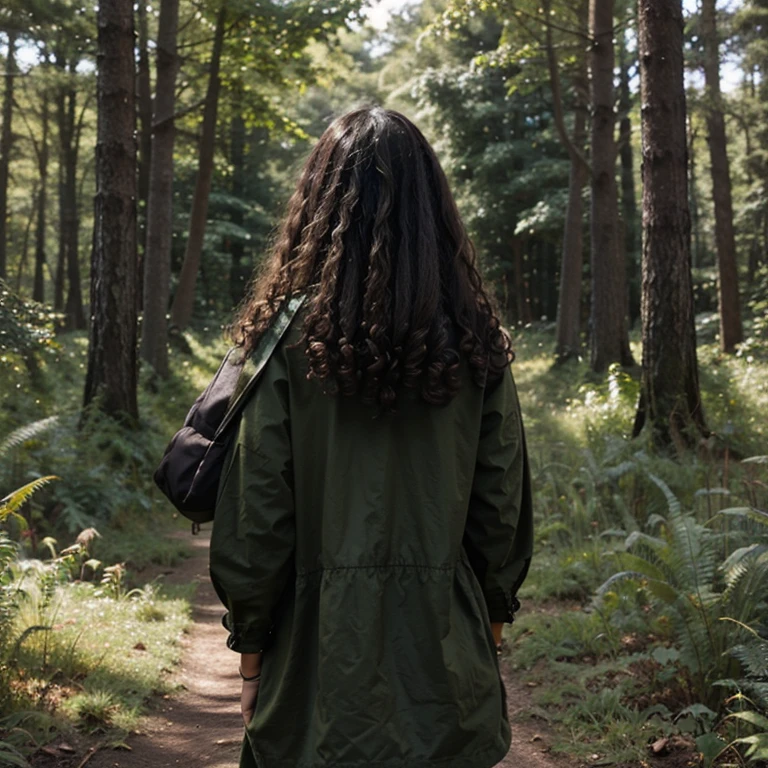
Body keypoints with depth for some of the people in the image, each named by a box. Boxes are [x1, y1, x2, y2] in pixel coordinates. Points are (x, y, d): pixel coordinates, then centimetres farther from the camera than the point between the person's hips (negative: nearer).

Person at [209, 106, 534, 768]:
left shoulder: (288, 336, -11)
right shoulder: (476, 343, -4)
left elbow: (256, 514, -9)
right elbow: (504, 506, 2)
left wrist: (251, 645, 3)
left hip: (320, 648, -2)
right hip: (446, 657, 2)